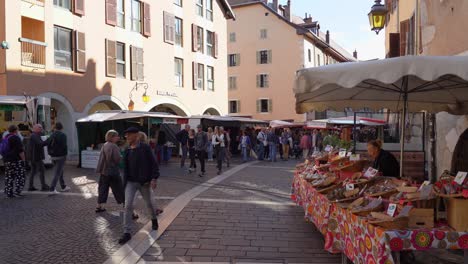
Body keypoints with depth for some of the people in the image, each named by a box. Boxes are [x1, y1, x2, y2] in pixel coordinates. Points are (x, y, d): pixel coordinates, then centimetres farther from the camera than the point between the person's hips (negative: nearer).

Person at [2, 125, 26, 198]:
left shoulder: (5, 138, 14)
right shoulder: (16, 138, -11)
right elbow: (20, 151, -15)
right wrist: (23, 159, -8)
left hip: (7, 160, 8)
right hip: (16, 160, -8)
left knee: (8, 177, 11)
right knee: (20, 175, -1)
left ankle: (8, 193, 13)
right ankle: (17, 191, -7)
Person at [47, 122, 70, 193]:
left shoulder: (52, 135, 7)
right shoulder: (63, 135, -12)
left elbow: (48, 145, 7)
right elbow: (64, 146, -18)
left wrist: (50, 154, 14)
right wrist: (65, 154, -4)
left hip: (53, 156, 7)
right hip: (60, 156, -7)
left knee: (60, 171, 18)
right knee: (57, 173, -3)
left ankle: (63, 186, 26)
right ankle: (52, 188, -7)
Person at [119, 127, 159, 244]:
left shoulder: (145, 148, -12)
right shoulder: (127, 150, 2)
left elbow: (153, 163, -13)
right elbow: (126, 167, 12)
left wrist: (154, 178, -21)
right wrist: (125, 181, 13)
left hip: (144, 182, -3)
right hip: (131, 182, 3)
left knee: (148, 203, 16)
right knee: (128, 205, -7)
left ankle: (154, 219, 45)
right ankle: (127, 233, -1)